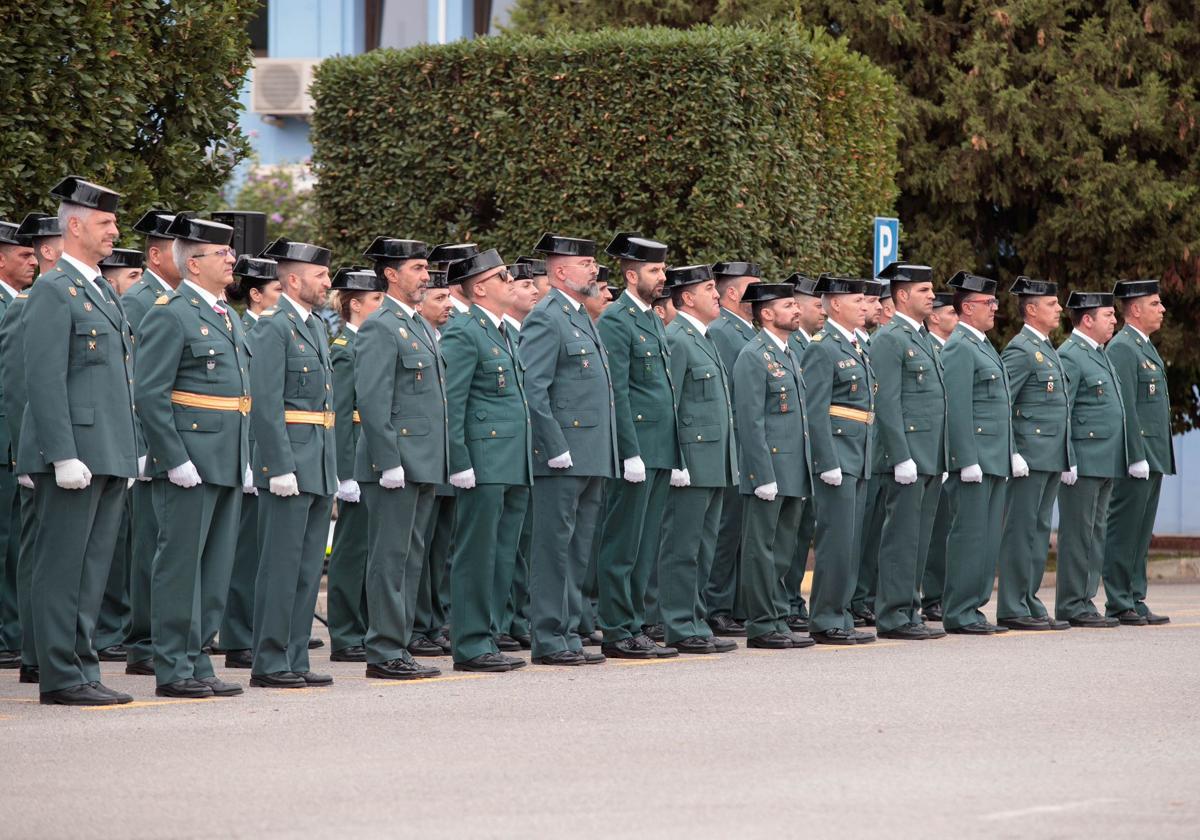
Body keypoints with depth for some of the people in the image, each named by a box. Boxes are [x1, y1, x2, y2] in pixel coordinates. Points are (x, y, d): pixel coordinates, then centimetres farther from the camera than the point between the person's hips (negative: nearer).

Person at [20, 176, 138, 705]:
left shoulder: (102, 293, 20)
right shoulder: (54, 291, -8)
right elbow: (46, 379, -15)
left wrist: (128, 453, 19)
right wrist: (65, 456, -21)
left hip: (109, 456, 9)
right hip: (74, 454, -9)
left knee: (92, 569, 9)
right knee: (63, 567, -5)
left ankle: (81, 672, 13)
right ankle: (60, 677, -3)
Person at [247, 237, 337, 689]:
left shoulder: (315, 327, 18)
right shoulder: (273, 326, -10)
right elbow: (266, 403, -16)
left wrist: (332, 469, 18)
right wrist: (281, 468, -21)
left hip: (319, 468, 9)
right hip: (290, 464, -9)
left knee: (308, 568, 10)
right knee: (281, 567, -5)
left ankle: (295, 660, 14)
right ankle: (269, 664, -1)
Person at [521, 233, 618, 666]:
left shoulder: (582, 318, 20)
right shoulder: (545, 319, -10)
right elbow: (533, 390, -17)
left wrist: (605, 454, 19)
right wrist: (556, 449, -19)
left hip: (590, 460, 9)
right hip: (563, 459, -9)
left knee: (578, 552, 11)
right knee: (553, 549, -5)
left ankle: (568, 638, 16)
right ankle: (549, 642, -3)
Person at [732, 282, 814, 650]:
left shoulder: (789, 355, 18)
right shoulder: (753, 357, -10)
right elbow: (751, 422, -16)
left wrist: (805, 474, 18)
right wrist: (764, 477, -19)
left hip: (794, 475, 9)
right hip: (768, 472, -9)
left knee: (783, 552, 11)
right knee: (762, 550, -3)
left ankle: (778, 622, 15)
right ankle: (761, 626, -1)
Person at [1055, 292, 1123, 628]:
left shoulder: (1100, 355, 19)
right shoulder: (1070, 356, -11)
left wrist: (1119, 459, 20)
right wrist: (1067, 462, -19)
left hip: (1106, 463, 9)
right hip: (1084, 462, -9)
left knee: (1095, 534, 11)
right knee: (1078, 534, -6)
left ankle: (1084, 601, 15)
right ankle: (1071, 607, -3)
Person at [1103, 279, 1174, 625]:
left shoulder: (1146, 348, 20)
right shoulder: (1122, 348, -12)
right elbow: (1125, 407, -18)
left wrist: (1159, 459, 19)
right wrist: (1137, 457, -22)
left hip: (1153, 459, 10)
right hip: (1137, 457, -10)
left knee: (1140, 534, 11)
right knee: (1123, 532, -5)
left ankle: (1136, 602, 14)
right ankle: (1118, 606, -4)